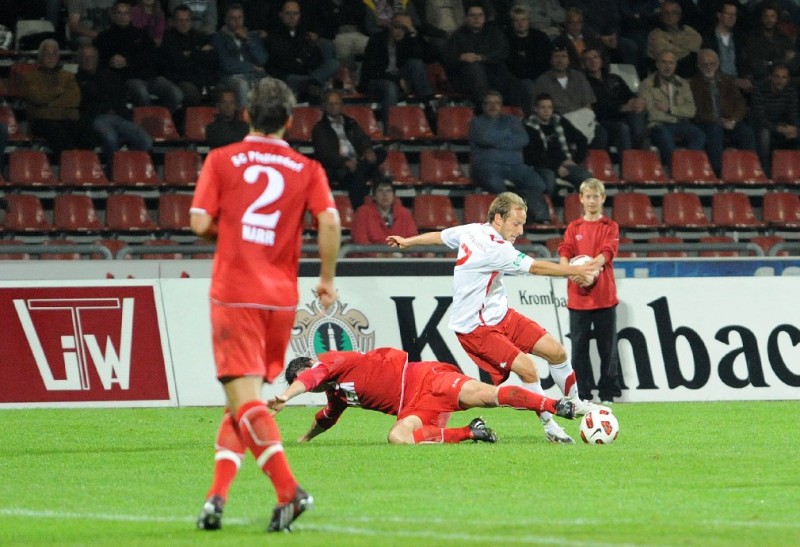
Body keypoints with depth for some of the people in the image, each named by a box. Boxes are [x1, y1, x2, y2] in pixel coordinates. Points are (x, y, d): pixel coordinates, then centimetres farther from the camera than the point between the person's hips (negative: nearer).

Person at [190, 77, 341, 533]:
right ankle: (217, 494, 9)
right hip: (282, 296, 3)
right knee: (245, 396, 15)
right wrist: (327, 279, 4)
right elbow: (330, 221, -7)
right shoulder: (307, 168, 6)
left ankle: (289, 490, -23)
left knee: (244, 396, -8)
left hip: (235, 293, -3)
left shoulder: (221, 160, 2)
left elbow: (200, 223, -3)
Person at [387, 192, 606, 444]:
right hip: (475, 326, -10)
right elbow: (536, 267, -22)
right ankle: (550, 426, -9)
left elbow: (440, 236, 19)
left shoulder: (471, 231, 2)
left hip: (500, 315, 10)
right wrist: (577, 271, -15)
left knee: (555, 350, 4)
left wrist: (407, 241, 36)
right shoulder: (495, 248, -25)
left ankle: (574, 403, 22)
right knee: (526, 368, -23)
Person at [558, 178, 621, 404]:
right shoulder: (573, 228, 11)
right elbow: (564, 252, -2)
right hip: (578, 296, 1)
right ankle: (582, 393, 6)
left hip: (604, 295, -1)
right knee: (579, 344, 1)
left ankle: (607, 393, 7)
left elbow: (608, 251, -9)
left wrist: (592, 265, -28)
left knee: (607, 345, 1)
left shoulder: (610, 227, 7)